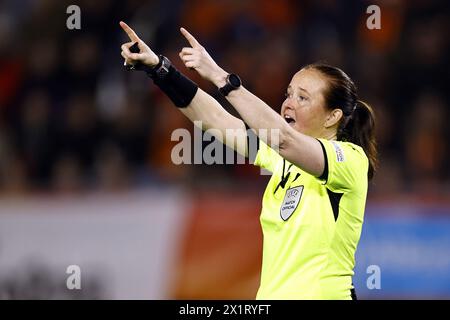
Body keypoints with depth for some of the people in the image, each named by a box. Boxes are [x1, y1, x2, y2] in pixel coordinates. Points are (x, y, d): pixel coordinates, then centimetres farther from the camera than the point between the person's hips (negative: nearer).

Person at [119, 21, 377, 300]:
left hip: (323, 292, -6)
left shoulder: (351, 159, -10)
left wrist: (219, 76, -30)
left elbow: (282, 137, -26)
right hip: (273, 292, 6)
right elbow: (218, 120, 2)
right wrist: (158, 68, -9)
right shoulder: (286, 154, 11)